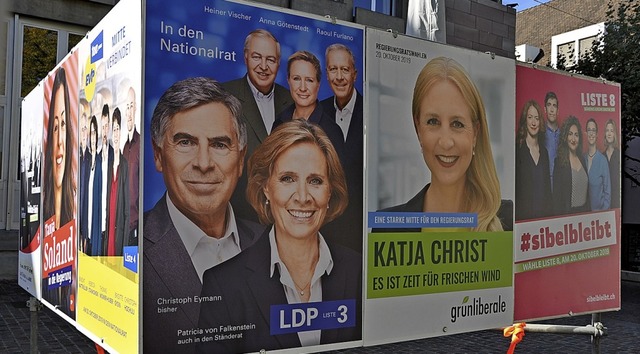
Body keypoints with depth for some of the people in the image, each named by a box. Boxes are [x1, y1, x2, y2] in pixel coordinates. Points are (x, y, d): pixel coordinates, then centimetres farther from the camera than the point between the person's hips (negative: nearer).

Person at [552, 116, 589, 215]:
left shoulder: (582, 160, 11)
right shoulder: (559, 161, -9)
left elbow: (586, 190, 15)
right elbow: (557, 195, -11)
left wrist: (588, 210, 10)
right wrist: (560, 217, -16)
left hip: (584, 211, 6)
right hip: (568, 213, -6)